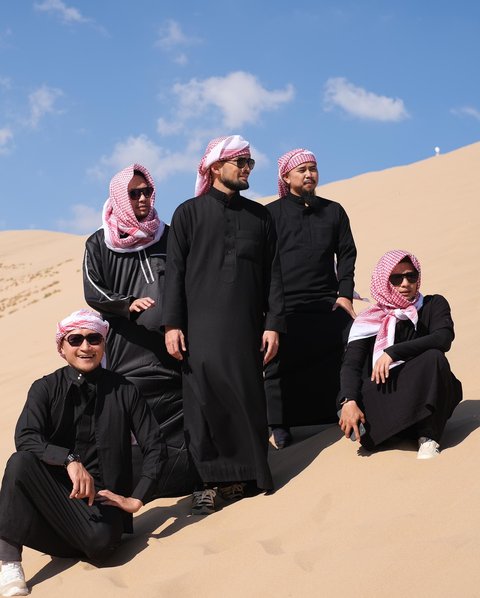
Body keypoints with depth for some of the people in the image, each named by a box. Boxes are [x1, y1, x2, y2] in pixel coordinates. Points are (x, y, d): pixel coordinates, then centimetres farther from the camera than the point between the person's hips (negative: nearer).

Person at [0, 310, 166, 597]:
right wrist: (70, 460, -30)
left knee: (100, 540, -36)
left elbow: (155, 447, 2)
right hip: (54, 494, 2)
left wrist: (137, 499, -8)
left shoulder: (124, 391, 4)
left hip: (101, 498, -1)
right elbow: (25, 437, -14)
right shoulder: (45, 389, 4)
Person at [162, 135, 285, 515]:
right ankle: (208, 482, -1)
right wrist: (172, 324, -7)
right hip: (201, 327, -2)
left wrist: (273, 323, 1)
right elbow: (175, 270, 2)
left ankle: (244, 474, 8)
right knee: (204, 401, -6)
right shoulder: (189, 213, 7)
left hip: (246, 327, 2)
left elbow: (272, 273, 10)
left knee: (246, 399, -1)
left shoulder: (259, 216, 14)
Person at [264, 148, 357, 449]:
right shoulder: (272, 214, 6)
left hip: (328, 306, 3)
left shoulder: (333, 211, 14)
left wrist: (345, 294, 1)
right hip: (286, 308, -2)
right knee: (281, 367, -2)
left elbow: (347, 253, 13)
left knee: (346, 356, -3)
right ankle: (279, 426, 6)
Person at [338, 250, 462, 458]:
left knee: (434, 357, -31)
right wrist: (349, 401, -32)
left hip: (427, 394, 1)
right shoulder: (369, 321, 2)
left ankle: (428, 436, -25)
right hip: (383, 396, 0)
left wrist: (393, 352, -29)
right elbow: (351, 364, -12)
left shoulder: (434, 306, 2)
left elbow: (444, 338, -20)